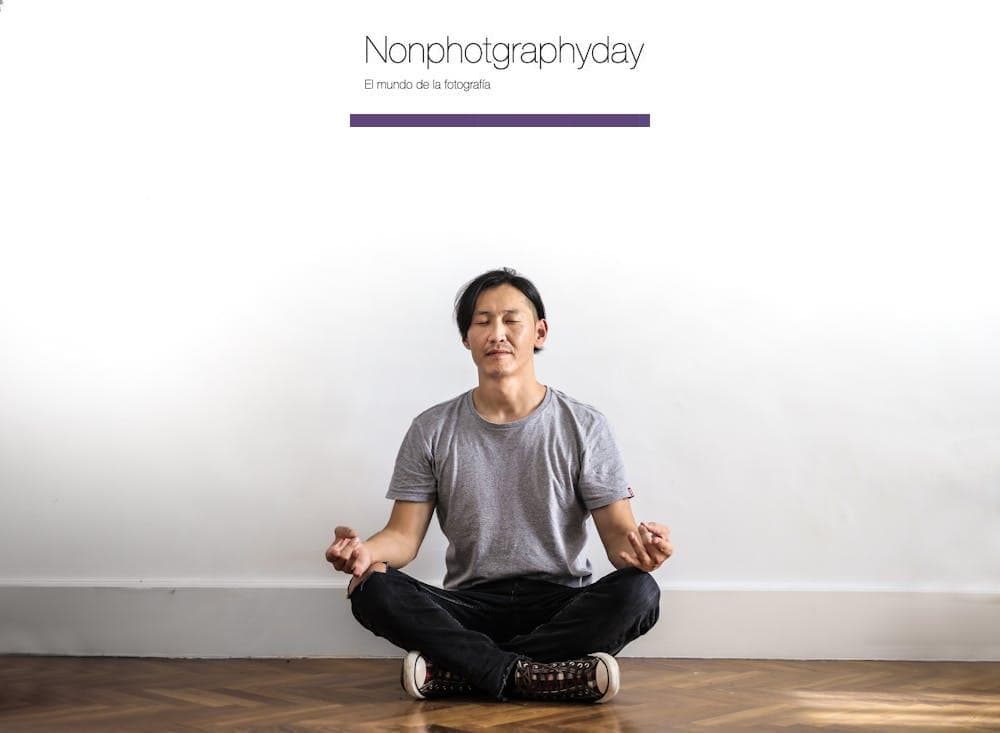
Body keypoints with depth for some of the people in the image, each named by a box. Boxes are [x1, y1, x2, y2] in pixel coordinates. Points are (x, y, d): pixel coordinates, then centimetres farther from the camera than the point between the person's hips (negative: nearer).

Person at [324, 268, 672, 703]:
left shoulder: (584, 427, 1)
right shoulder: (432, 431, 5)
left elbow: (617, 532, -4)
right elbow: (404, 535, 1)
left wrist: (637, 547, -30)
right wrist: (365, 549, -23)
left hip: (561, 607, 0)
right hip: (469, 607, 0)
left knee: (638, 592, -31)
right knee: (372, 589, -26)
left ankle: (454, 673, -26)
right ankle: (539, 679, -30)